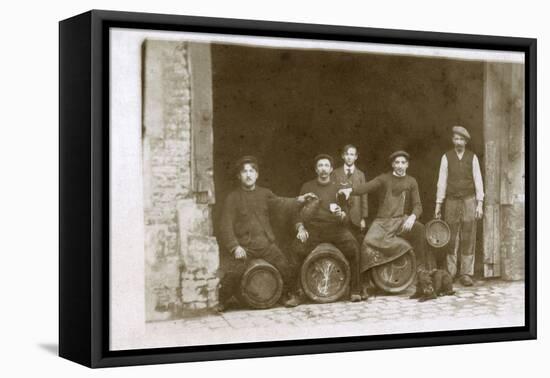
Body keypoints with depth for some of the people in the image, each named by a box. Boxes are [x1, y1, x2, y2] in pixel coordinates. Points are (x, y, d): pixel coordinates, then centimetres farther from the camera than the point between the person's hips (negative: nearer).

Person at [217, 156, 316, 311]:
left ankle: (288, 294, 13)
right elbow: (226, 226, -2)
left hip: (266, 244, 3)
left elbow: (279, 202, 0)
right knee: (233, 273, -24)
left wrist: (298, 200, -17)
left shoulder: (264, 193, 14)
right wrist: (235, 247, -14)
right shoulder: (233, 198, 3)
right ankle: (222, 301, 2)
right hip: (244, 246, -3)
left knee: (286, 267, -14)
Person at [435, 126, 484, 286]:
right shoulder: (446, 157, 1)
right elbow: (442, 181, 1)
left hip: (469, 201, 0)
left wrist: (480, 204, -6)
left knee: (468, 239, -2)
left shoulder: (472, 157, 3)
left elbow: (478, 181, 1)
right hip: (452, 201, 0)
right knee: (451, 239, 1)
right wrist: (438, 205, -1)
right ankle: (450, 273, 8)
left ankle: (466, 274, 1)